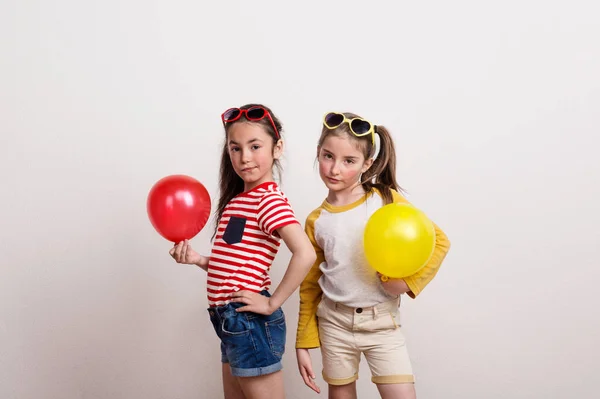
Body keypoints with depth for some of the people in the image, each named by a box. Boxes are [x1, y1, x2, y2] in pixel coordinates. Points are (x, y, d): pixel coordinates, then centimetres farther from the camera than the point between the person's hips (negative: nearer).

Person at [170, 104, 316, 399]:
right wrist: (197, 259, -1)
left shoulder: (270, 199, -17)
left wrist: (272, 303, -23)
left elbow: (305, 254, -31)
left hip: (250, 322, -9)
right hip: (232, 320, 9)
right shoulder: (238, 198, 12)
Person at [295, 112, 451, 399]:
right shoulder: (316, 221, 0)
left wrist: (407, 282, -18)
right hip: (334, 322, 2)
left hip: (381, 321, -2)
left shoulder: (385, 200, -7)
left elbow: (438, 241, -6)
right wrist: (303, 344, 7)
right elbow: (309, 286, 7)